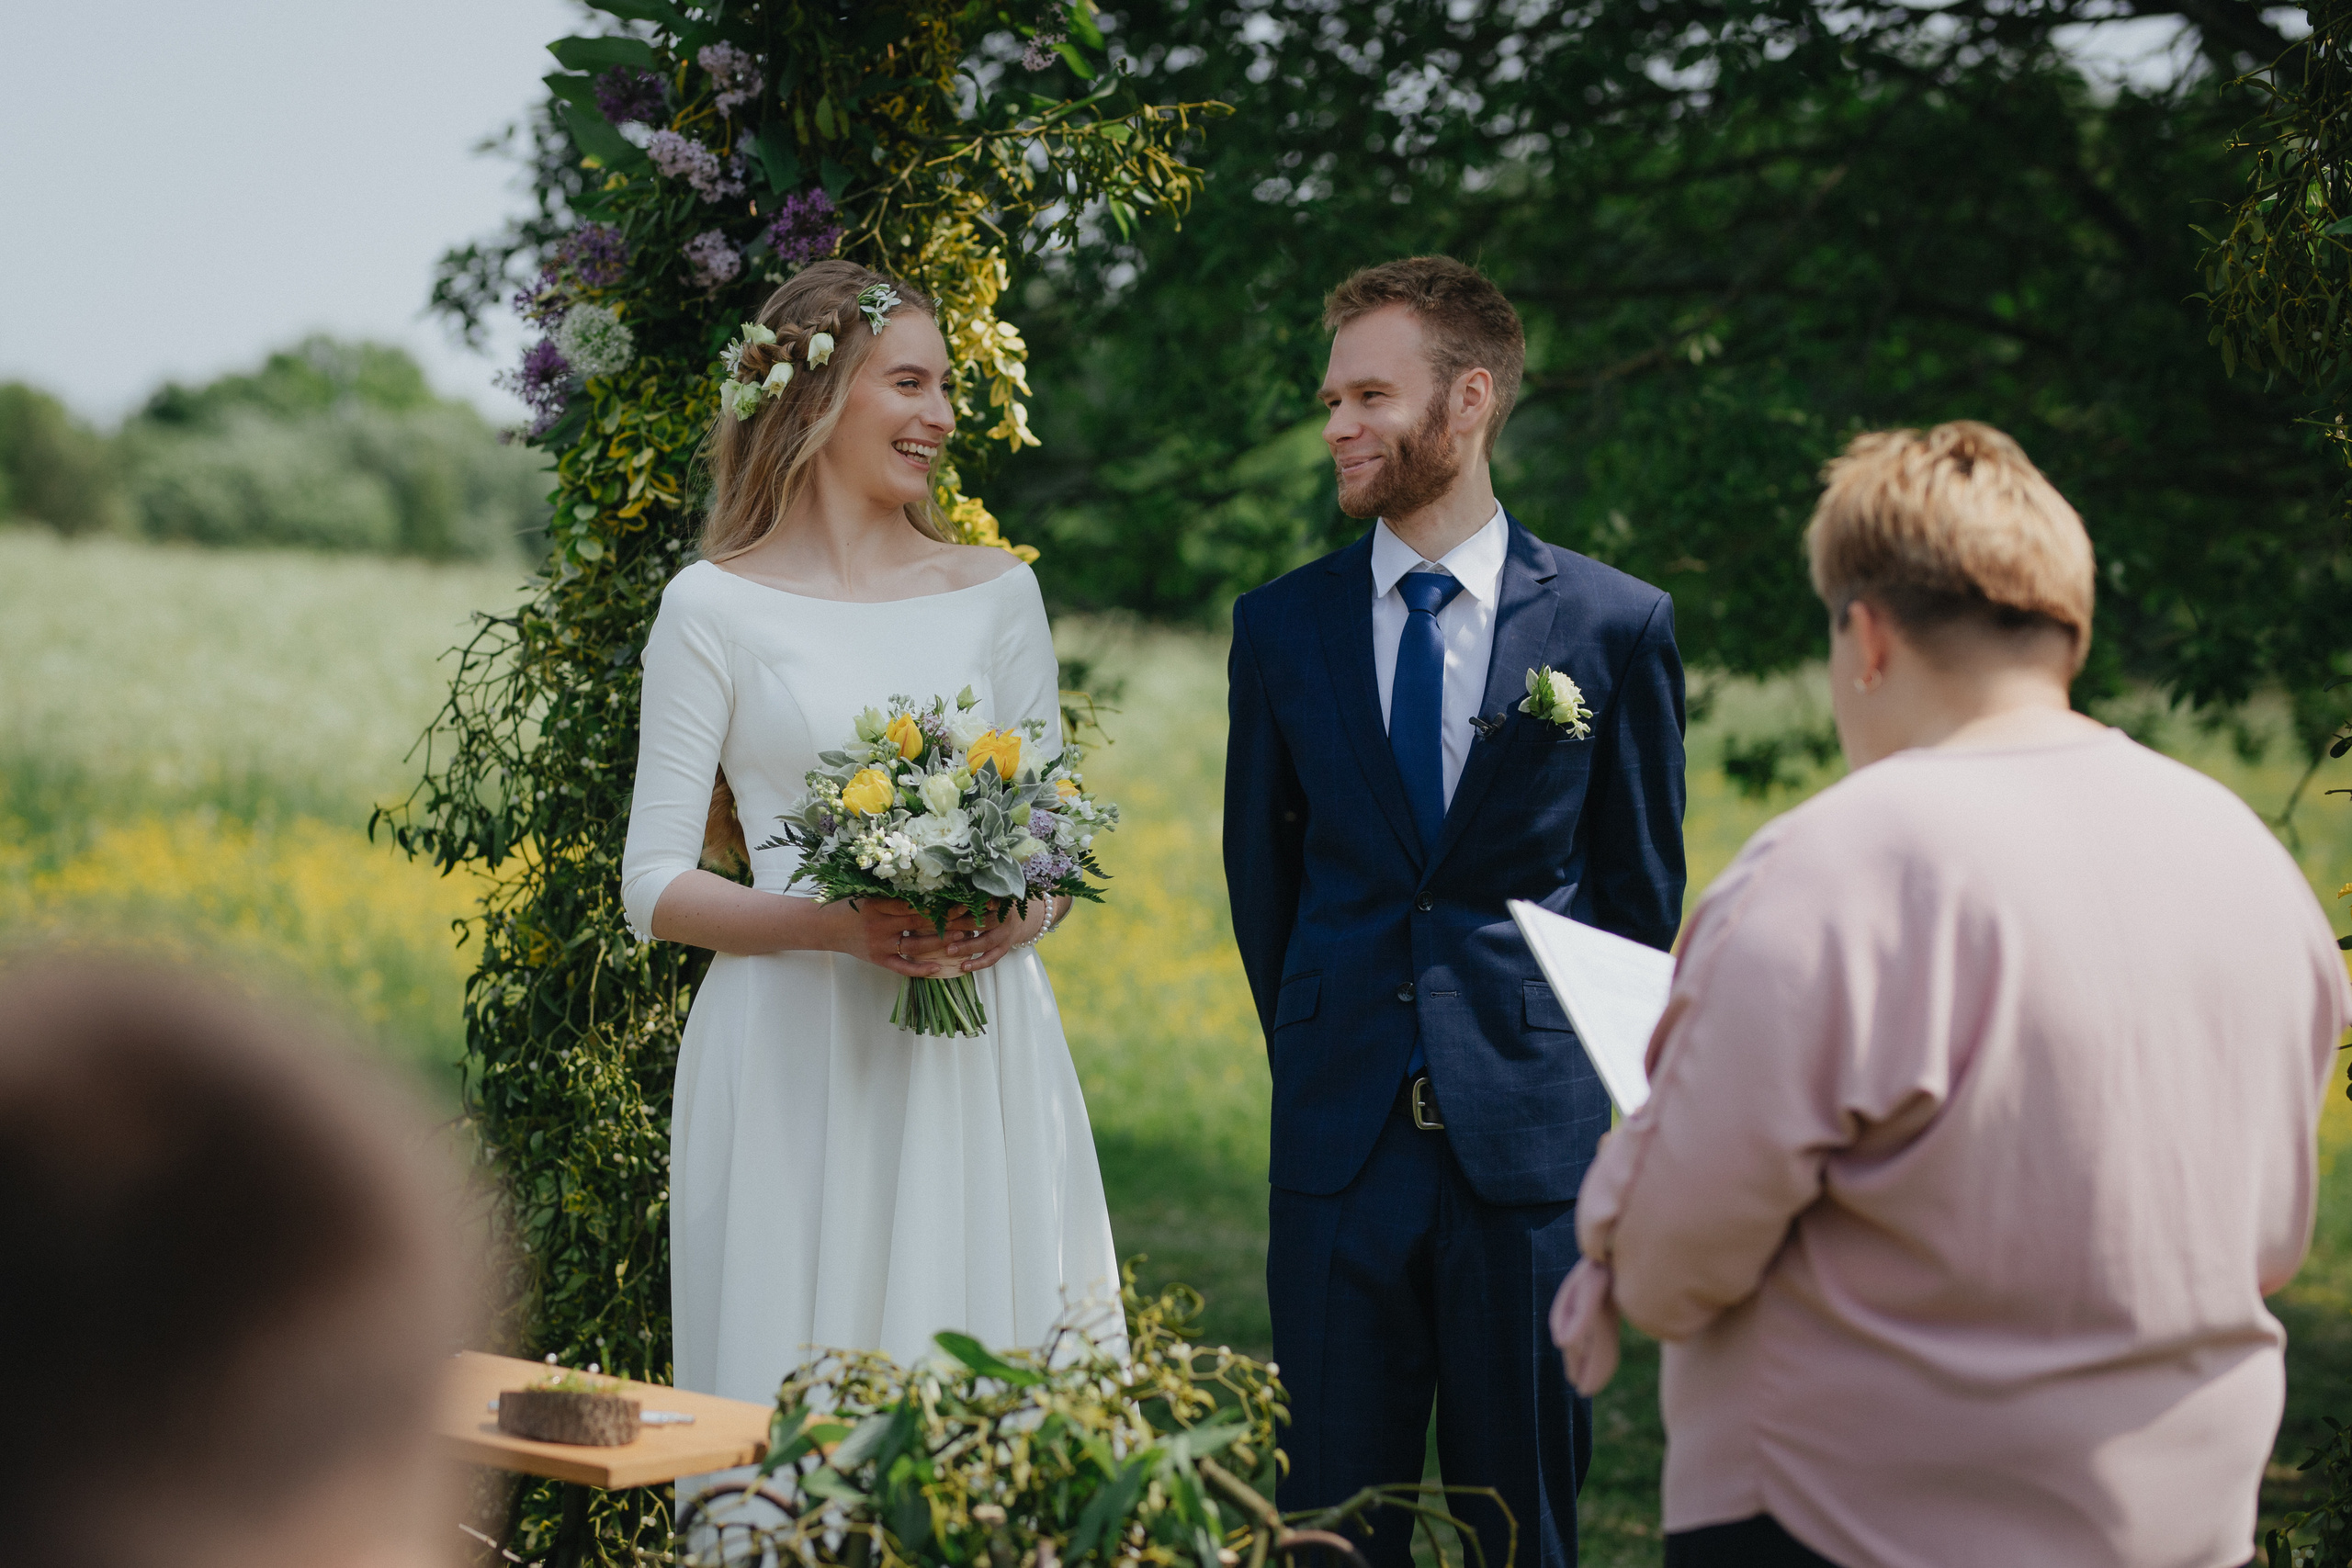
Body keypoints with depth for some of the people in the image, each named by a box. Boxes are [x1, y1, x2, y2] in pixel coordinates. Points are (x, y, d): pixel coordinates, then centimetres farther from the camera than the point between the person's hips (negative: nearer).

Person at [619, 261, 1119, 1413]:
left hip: (981, 1059, 3)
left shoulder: (998, 594, 11)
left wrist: (1020, 917, -9)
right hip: (795, 1058, -3)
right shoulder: (715, 607, 2)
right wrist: (833, 924, -16)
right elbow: (654, 884, 0)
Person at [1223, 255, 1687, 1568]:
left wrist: (1608, 1095, 6)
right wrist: (1314, 1056, 12)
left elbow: (1645, 889, 6)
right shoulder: (1282, 625, 5)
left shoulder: (1616, 625, -1)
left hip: (1534, 1137, -1)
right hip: (1344, 1139, 2)